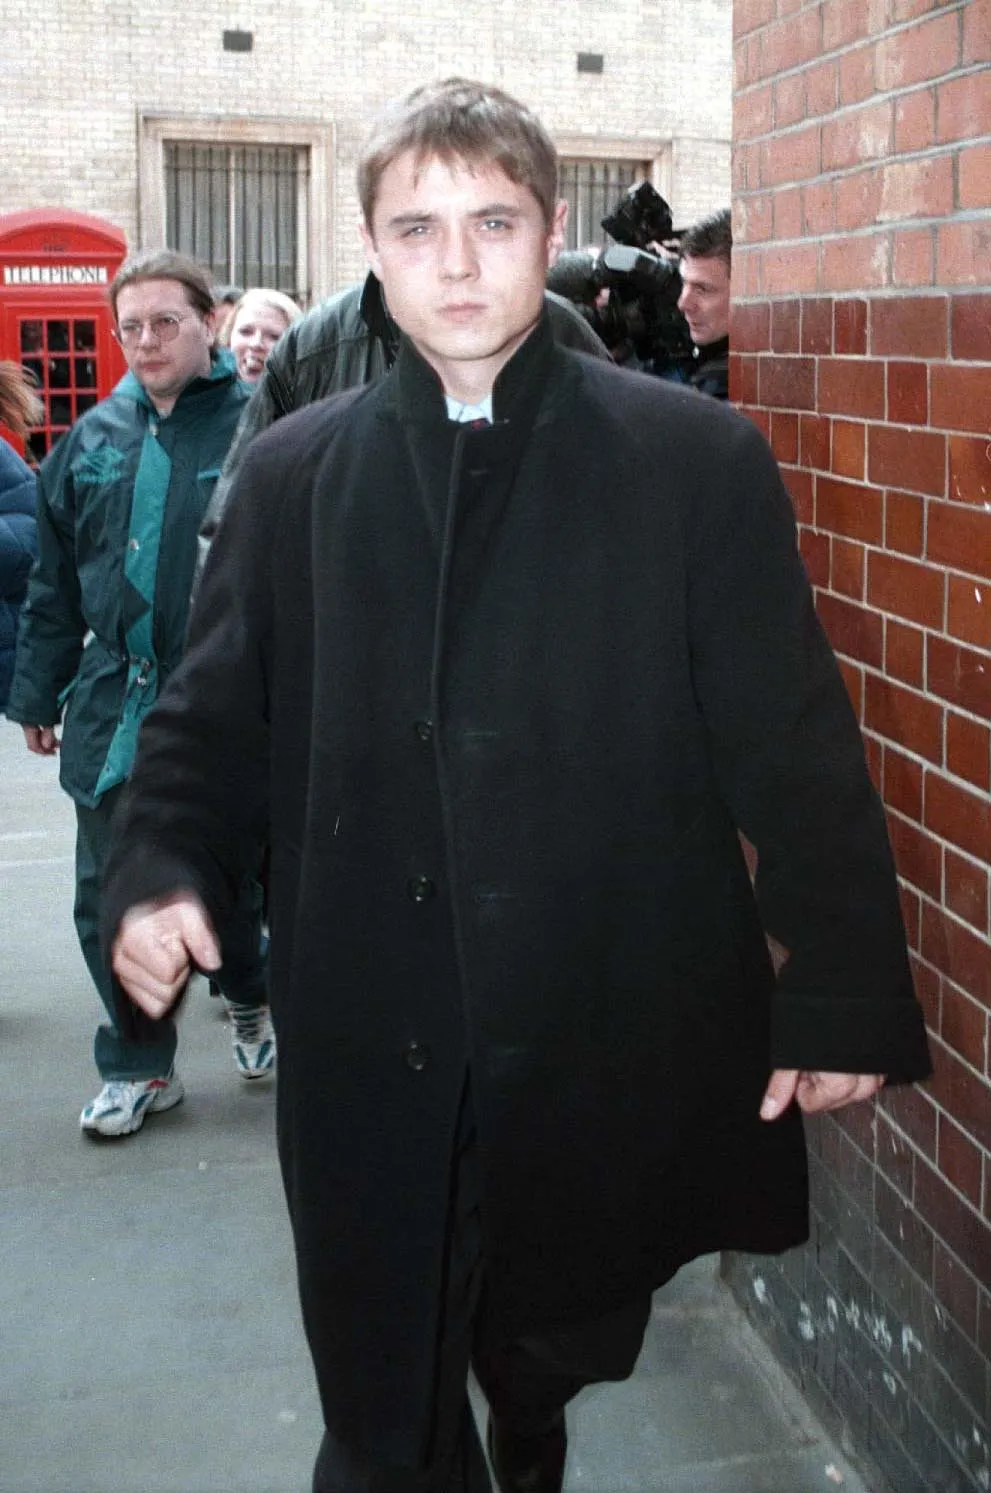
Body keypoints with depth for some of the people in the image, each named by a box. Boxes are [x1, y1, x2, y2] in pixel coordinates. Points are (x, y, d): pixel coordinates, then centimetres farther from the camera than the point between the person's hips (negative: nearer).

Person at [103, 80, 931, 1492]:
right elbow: (213, 719, 8)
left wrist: (843, 992, -4)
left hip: (613, 1046, 0)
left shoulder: (698, 460, -4)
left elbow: (794, 741, -4)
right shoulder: (294, 473, 3)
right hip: (371, 1051, 1)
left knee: (557, 1357, 21)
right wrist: (162, 871, -9)